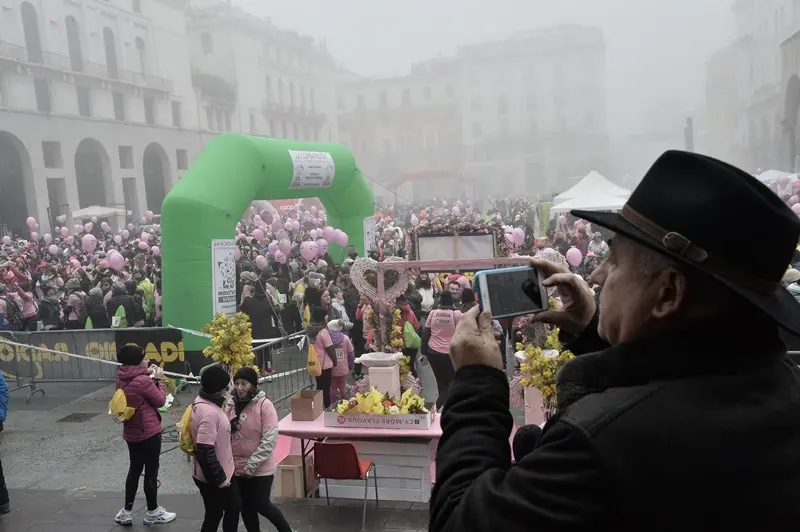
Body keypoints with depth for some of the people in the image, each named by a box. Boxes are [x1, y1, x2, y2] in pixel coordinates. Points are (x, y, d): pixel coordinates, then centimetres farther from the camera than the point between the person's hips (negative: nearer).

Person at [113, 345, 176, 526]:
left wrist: (148, 376, 4)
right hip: (149, 433, -7)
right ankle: (152, 513, 21)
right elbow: (160, 401, -13)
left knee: (134, 469, 20)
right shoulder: (143, 381, -24)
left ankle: (126, 511, 26)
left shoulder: (122, 379, -1)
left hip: (131, 433, 7)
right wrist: (158, 379, -4)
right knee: (151, 472, 7)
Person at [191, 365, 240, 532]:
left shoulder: (202, 402, 1)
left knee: (233, 507, 22)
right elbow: (204, 452, -32)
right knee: (214, 516, 10)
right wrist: (219, 479, -23)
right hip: (212, 478, -9)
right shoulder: (209, 412, -30)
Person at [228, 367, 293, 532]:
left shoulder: (264, 405, -16)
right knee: (246, 507, 16)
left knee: (261, 505, 5)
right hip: (237, 468, 5)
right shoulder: (232, 406, 0)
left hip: (260, 469, -5)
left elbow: (269, 440, -18)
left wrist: (251, 465, -18)